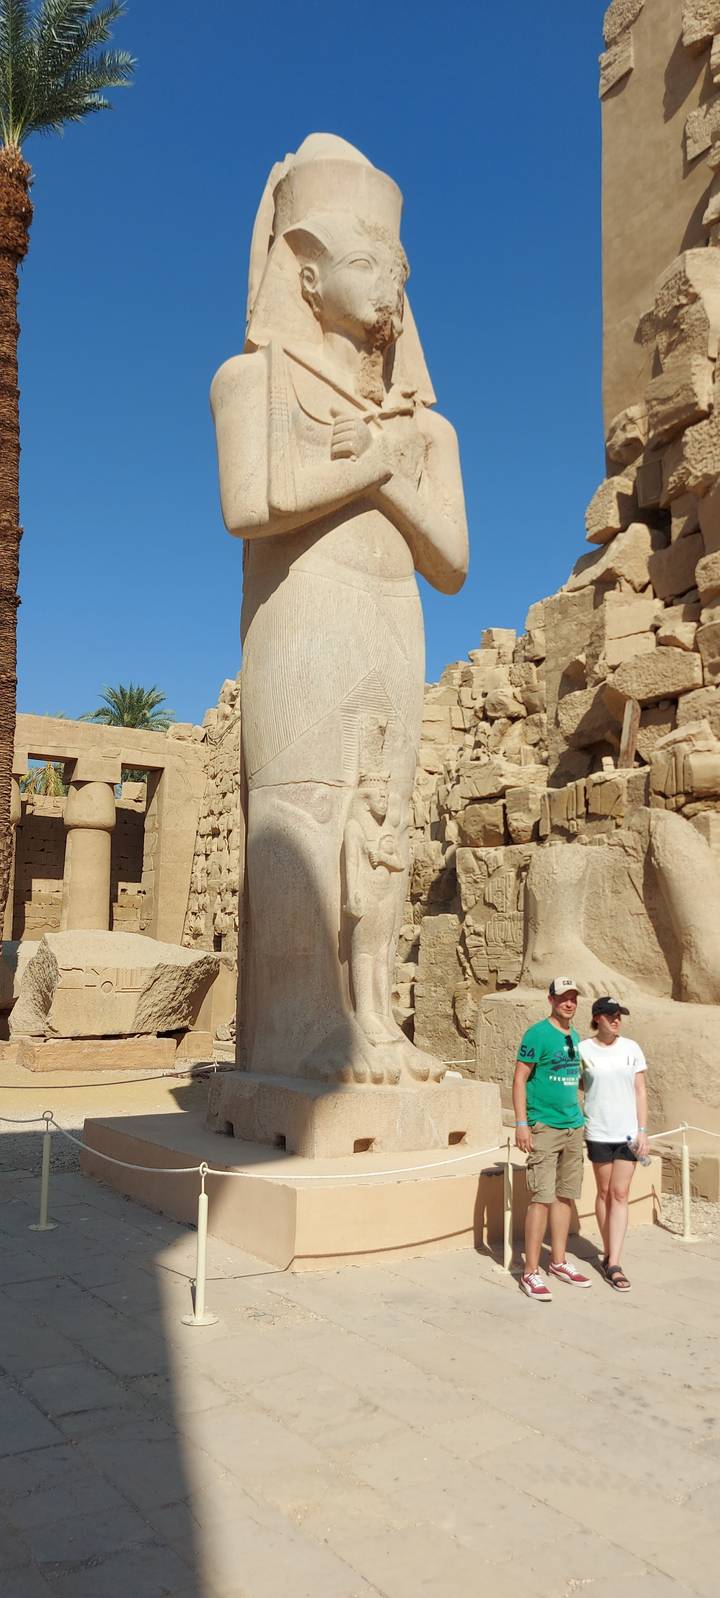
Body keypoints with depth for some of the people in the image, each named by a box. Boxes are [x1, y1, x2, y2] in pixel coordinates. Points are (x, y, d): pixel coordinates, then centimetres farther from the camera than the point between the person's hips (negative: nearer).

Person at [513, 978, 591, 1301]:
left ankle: (558, 1262, 25)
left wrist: (579, 1117, 19)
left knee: (565, 1195, 13)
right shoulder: (537, 1034, -10)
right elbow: (519, 1078, -11)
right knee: (542, 1198, -8)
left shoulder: (574, 1036, 12)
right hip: (544, 1127, -7)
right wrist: (521, 1123, -16)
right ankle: (531, 1272, -1)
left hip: (573, 1126, 7)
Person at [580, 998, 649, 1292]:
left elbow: (640, 1091, 4)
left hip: (628, 1133, 1)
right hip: (598, 1132, -1)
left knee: (620, 1195, 0)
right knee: (604, 1193, 10)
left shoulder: (631, 1048, 1)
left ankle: (614, 1264, 0)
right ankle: (609, 1253, 23)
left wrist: (643, 1131, -1)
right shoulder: (583, 1050, -4)